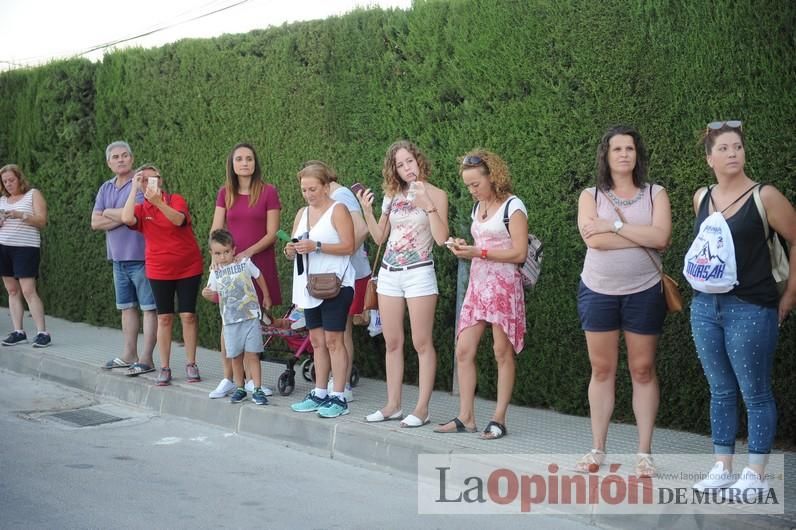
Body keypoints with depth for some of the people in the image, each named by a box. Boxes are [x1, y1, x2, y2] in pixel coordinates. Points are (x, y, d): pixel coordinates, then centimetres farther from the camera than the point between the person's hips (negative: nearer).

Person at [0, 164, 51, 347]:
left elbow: (42, 221, -6)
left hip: (26, 248, -5)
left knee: (28, 291, -12)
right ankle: (18, 332, 6)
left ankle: (42, 333, -11)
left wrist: (21, 215, -19)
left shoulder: (33, 194, 2)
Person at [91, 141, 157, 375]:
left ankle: (146, 358, -2)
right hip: (118, 258, 8)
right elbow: (95, 222, 5)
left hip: (141, 257, -7)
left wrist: (109, 213, -4)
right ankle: (129, 355, 23)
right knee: (127, 307, 14)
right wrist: (123, 217, -10)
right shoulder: (106, 188, 13)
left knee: (148, 308, -2)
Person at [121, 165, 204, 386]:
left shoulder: (176, 200, -4)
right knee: (164, 318, 3)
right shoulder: (141, 209, 1)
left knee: (188, 316, 0)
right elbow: (127, 218, -22)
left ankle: (191, 365, 9)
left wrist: (159, 202, -41)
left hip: (188, 268, -1)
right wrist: (134, 188, -16)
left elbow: (178, 219, -25)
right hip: (159, 270, 1)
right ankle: (164, 368, 9)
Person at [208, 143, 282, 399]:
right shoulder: (225, 193, 8)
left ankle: (251, 379, 11)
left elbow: (271, 233, -6)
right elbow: (216, 231, 5)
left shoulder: (268, 192, -3)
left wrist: (247, 253, -16)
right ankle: (228, 379, 10)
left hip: (259, 264, -2)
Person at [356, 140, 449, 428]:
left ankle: (422, 408, 0)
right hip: (389, 272, 6)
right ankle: (393, 405, 17)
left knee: (421, 342, -4)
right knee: (392, 343, 9)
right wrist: (367, 210, 1)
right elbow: (379, 237, 14)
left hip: (418, 272, -5)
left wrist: (428, 205, -20)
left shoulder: (435, 195, -3)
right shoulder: (392, 196, 11)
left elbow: (441, 238, -13)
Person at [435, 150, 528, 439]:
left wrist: (479, 252, -17)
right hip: (477, 283, 8)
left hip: (503, 283, -7)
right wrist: (463, 248, 3)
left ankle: (498, 419, 4)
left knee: (503, 353, -1)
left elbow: (519, 253, -14)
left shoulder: (512, 206, -8)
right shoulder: (478, 207, 15)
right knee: (463, 351, 1)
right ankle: (465, 417, 7)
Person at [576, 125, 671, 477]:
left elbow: (661, 237, -14)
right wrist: (643, 237, -12)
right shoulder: (591, 196, 3)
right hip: (598, 292, 1)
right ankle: (597, 449, 15)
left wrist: (613, 225, -14)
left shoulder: (655, 194, 4)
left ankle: (644, 452, 10)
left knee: (643, 370, 3)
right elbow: (593, 239, -14)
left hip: (643, 293, 0)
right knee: (601, 370, 6)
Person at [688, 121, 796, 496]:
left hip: (751, 310, -5)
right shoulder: (701, 198, 8)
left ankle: (755, 476, 10)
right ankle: (722, 469, 20)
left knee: (755, 394, 1)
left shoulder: (764, 196, -9)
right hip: (705, 307, 5)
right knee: (720, 391, 12)